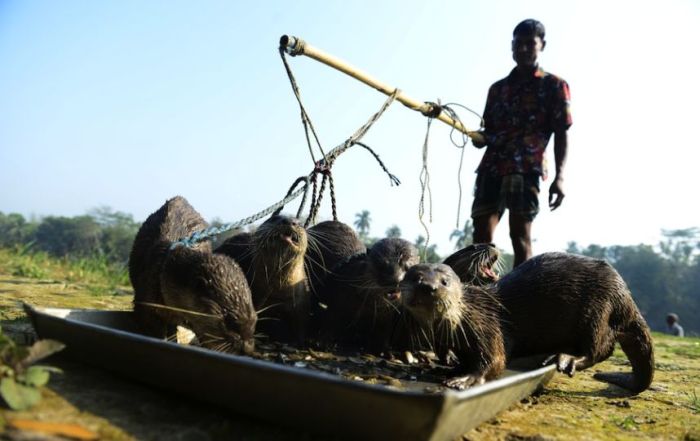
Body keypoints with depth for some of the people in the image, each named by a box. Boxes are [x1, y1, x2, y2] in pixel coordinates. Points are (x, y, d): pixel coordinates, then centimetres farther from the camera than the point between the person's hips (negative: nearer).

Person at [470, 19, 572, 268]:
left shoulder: (554, 85, 10)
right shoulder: (498, 88, 22)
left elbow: (561, 135, 3)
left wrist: (559, 176, -9)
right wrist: (479, 138, -3)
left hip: (526, 169, -4)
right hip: (491, 168, 4)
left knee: (520, 235, -7)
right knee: (481, 236, -3)